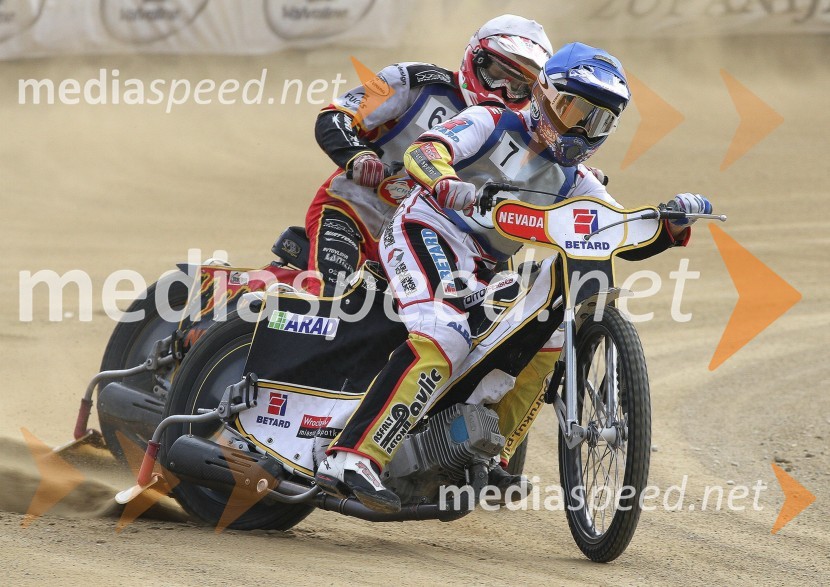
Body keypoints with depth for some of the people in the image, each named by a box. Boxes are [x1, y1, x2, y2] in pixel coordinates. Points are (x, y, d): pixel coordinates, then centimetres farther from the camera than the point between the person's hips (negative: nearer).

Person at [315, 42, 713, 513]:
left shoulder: (573, 181, 21)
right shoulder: (493, 124, 1)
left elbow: (628, 241, 17)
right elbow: (423, 151, -16)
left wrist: (674, 224, -4)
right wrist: (449, 185, -39)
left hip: (483, 274, 9)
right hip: (430, 232, -9)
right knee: (444, 338, -31)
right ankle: (351, 459, -42)